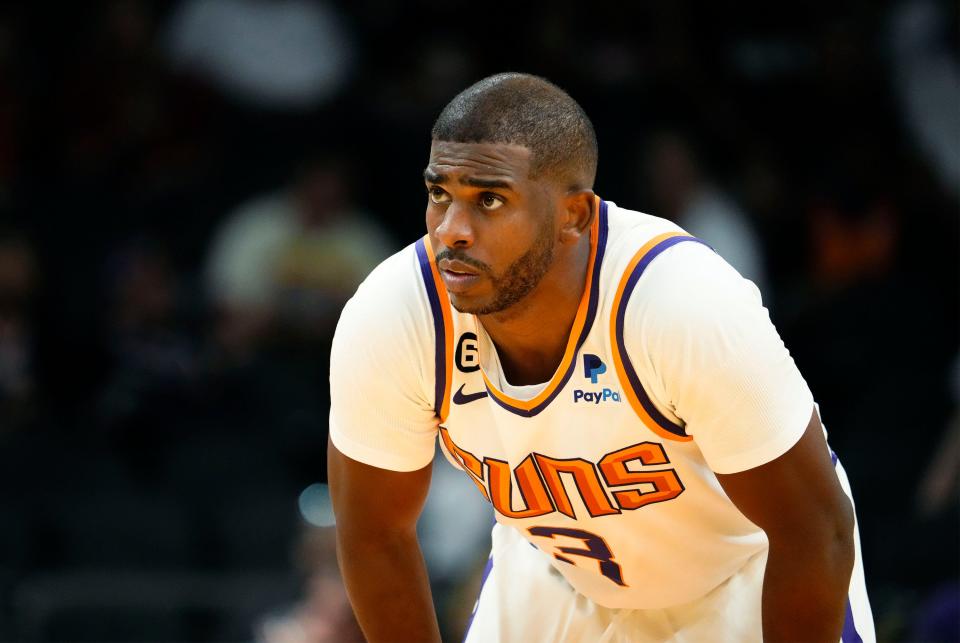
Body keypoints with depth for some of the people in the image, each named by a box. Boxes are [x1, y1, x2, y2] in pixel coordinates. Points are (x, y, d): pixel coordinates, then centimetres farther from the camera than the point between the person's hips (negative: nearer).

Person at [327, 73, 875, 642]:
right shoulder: (383, 325, -27)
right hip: (551, 582, 3)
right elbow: (374, 534, -10)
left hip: (744, 582, -3)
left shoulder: (694, 310, -37)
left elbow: (818, 531, -26)